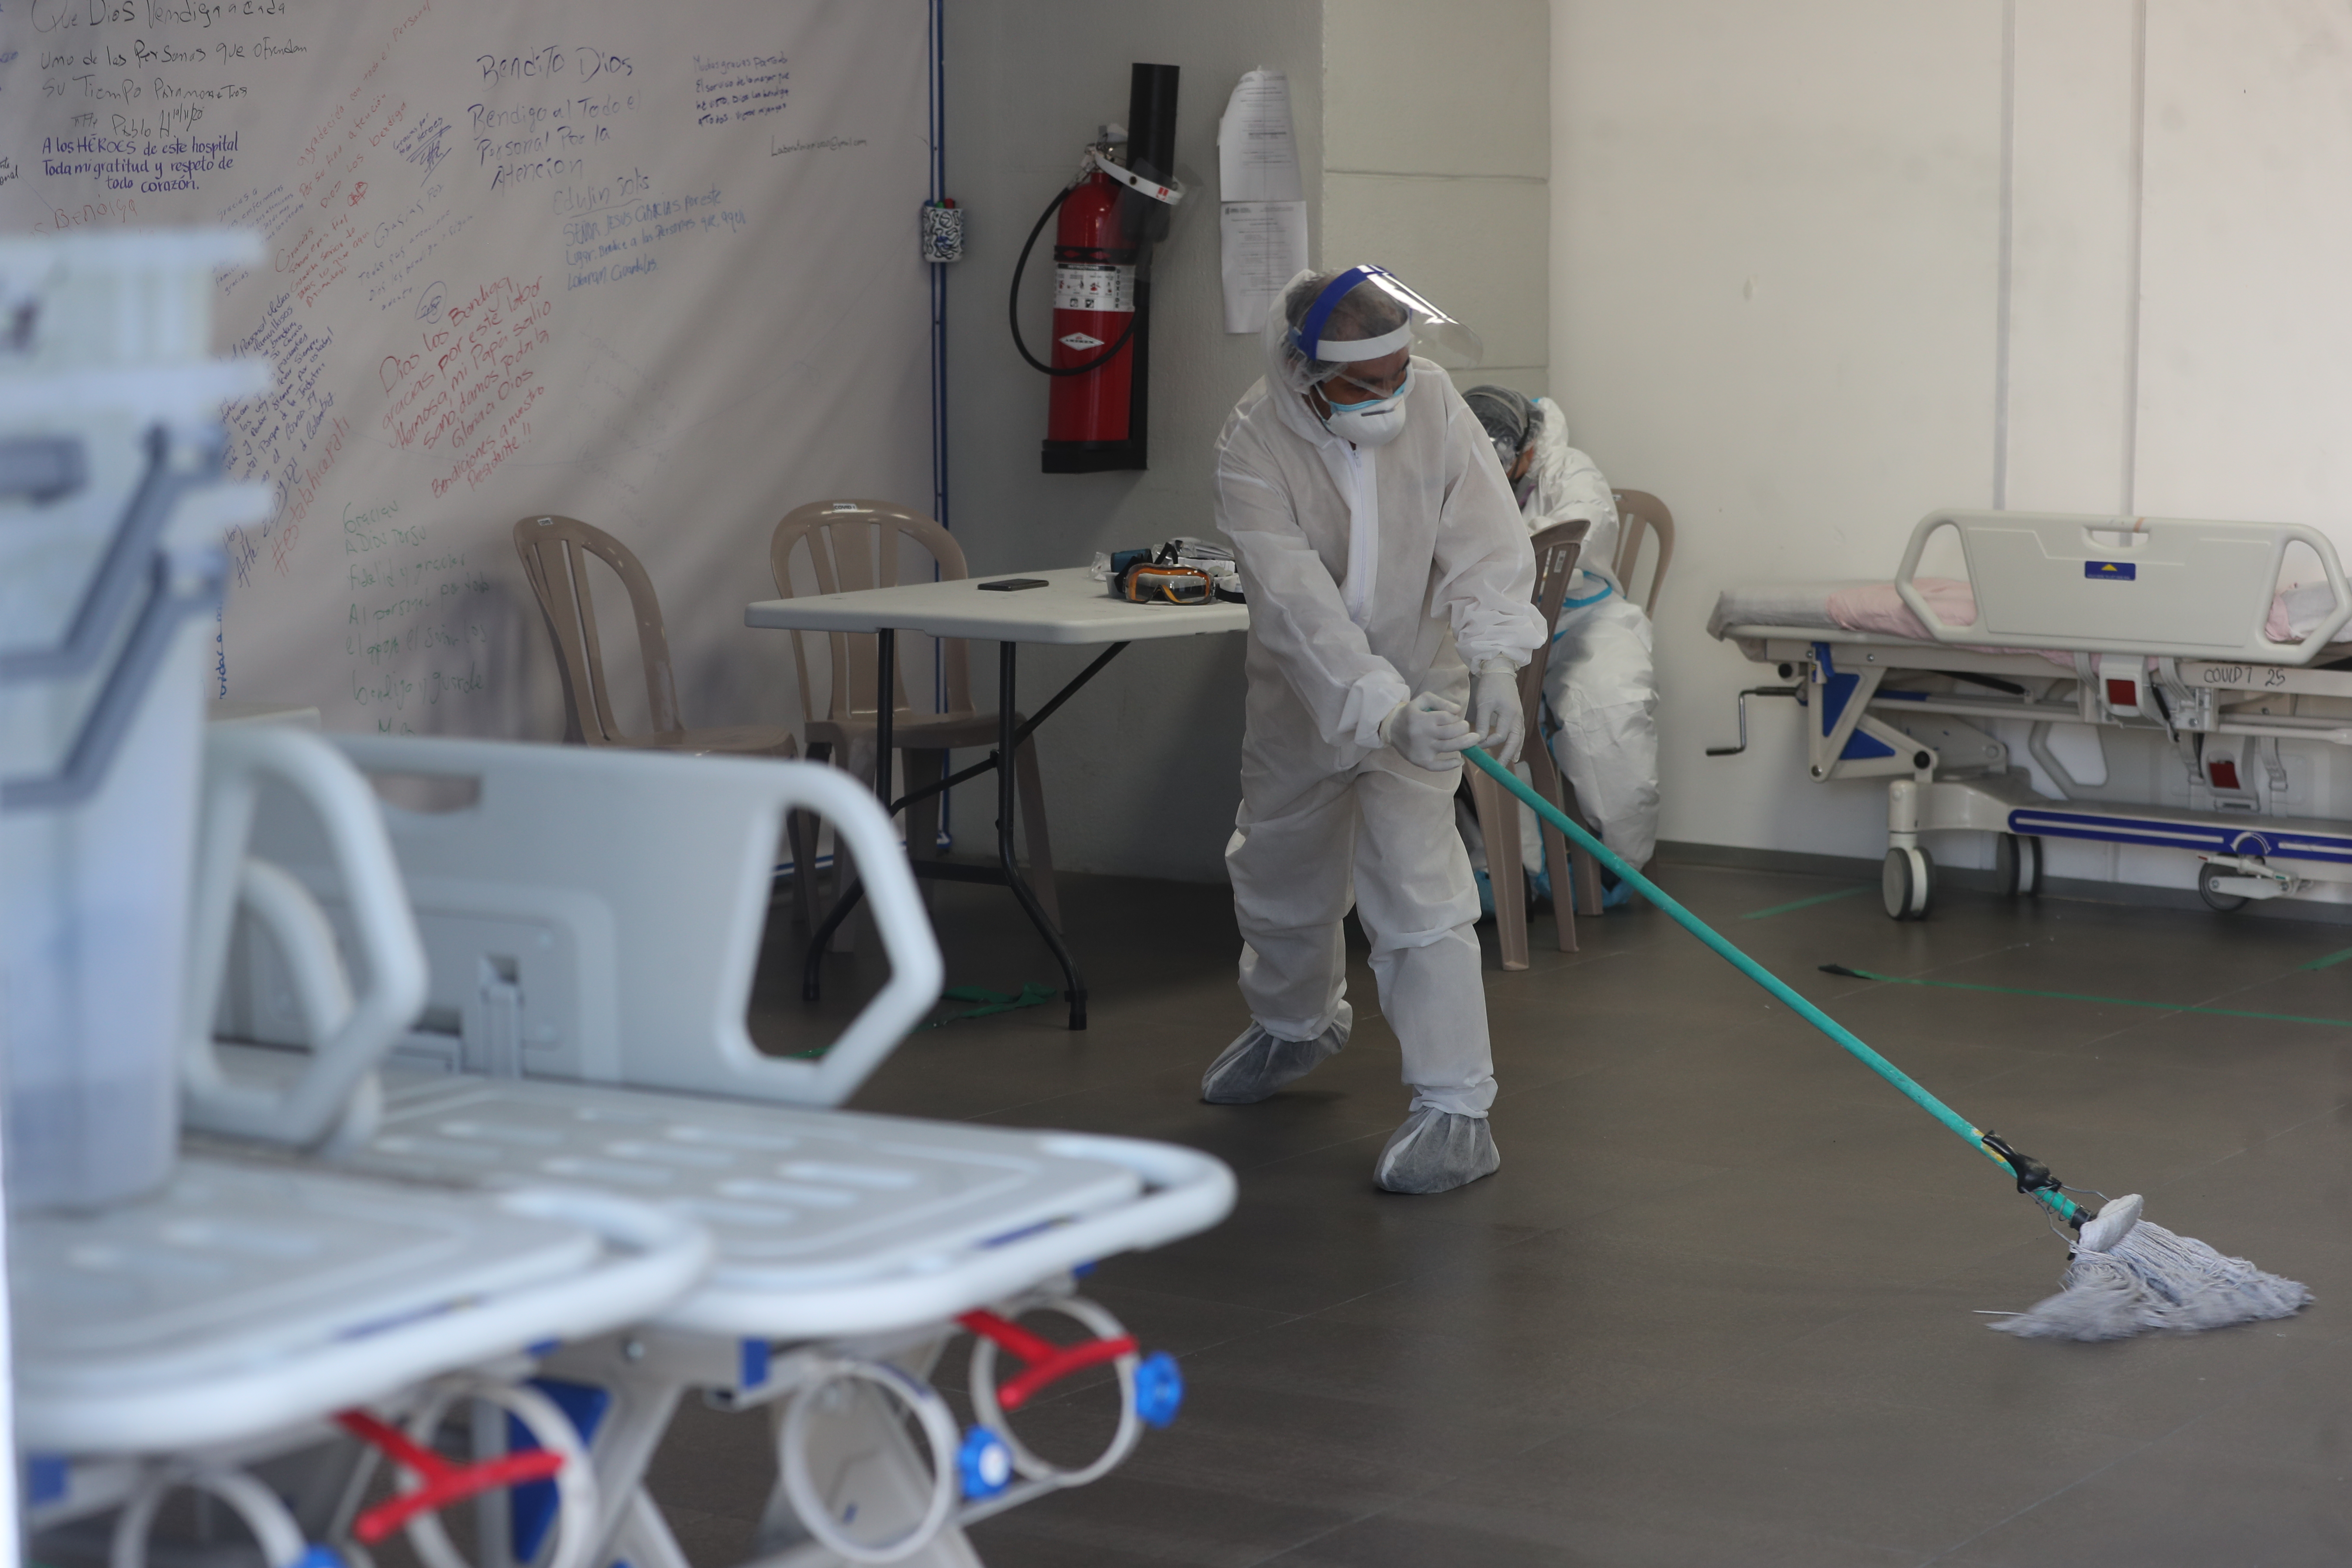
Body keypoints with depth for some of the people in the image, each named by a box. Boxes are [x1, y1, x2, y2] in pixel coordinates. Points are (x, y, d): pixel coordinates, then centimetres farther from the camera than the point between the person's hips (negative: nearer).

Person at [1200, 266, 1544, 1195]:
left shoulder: (1435, 406, -18)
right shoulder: (1253, 446, -25)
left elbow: (1487, 545, -21)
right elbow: (1299, 599, -33)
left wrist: (1495, 663, -37)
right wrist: (1384, 710, -43)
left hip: (1419, 686, -1)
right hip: (1304, 696, 2)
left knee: (1414, 888, -16)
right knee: (1279, 877, 20)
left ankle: (1456, 1111, -10)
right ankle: (1296, 1024, 52)